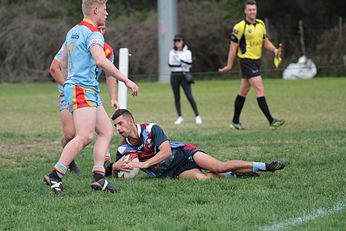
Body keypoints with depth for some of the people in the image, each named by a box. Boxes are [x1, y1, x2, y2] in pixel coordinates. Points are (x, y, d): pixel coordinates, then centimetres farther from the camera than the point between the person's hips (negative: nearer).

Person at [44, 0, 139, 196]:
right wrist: (126, 80, -26)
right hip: (83, 90, -11)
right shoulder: (93, 34, -12)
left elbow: (63, 62, 28)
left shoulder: (73, 31, 18)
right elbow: (101, 61, -28)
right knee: (85, 136, -21)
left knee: (107, 131, 8)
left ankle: (98, 176, -1)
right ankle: (55, 176, -23)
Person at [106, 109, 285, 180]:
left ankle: (264, 166, -8)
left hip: (183, 153, -2)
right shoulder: (123, 150, -4)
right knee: (202, 178, -30)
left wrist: (143, 164, -30)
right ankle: (232, 175, -2)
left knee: (219, 167, -23)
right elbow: (113, 171, 7)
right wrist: (114, 167, -19)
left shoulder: (151, 129, -16)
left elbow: (166, 151, -25)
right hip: (174, 173, 2)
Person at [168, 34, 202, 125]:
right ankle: (180, 117, 10)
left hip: (184, 76, -3)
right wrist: (181, 64, -13)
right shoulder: (172, 52, 10)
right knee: (176, 97, 2)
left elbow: (189, 64, -9)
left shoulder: (187, 52, 4)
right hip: (174, 76, 3)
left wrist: (180, 58, -14)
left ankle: (197, 116, -6)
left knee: (189, 96, -11)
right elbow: (170, 64, -1)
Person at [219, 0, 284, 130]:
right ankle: (271, 122, -18)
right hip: (247, 61, -7)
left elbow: (265, 41, 17)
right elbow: (233, 47, -9)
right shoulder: (240, 27, -11)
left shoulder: (261, 24, 10)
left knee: (243, 92, 15)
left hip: (257, 61, 7)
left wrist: (274, 50, -3)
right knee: (260, 90, -15)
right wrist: (229, 66, -9)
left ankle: (235, 122, 24)